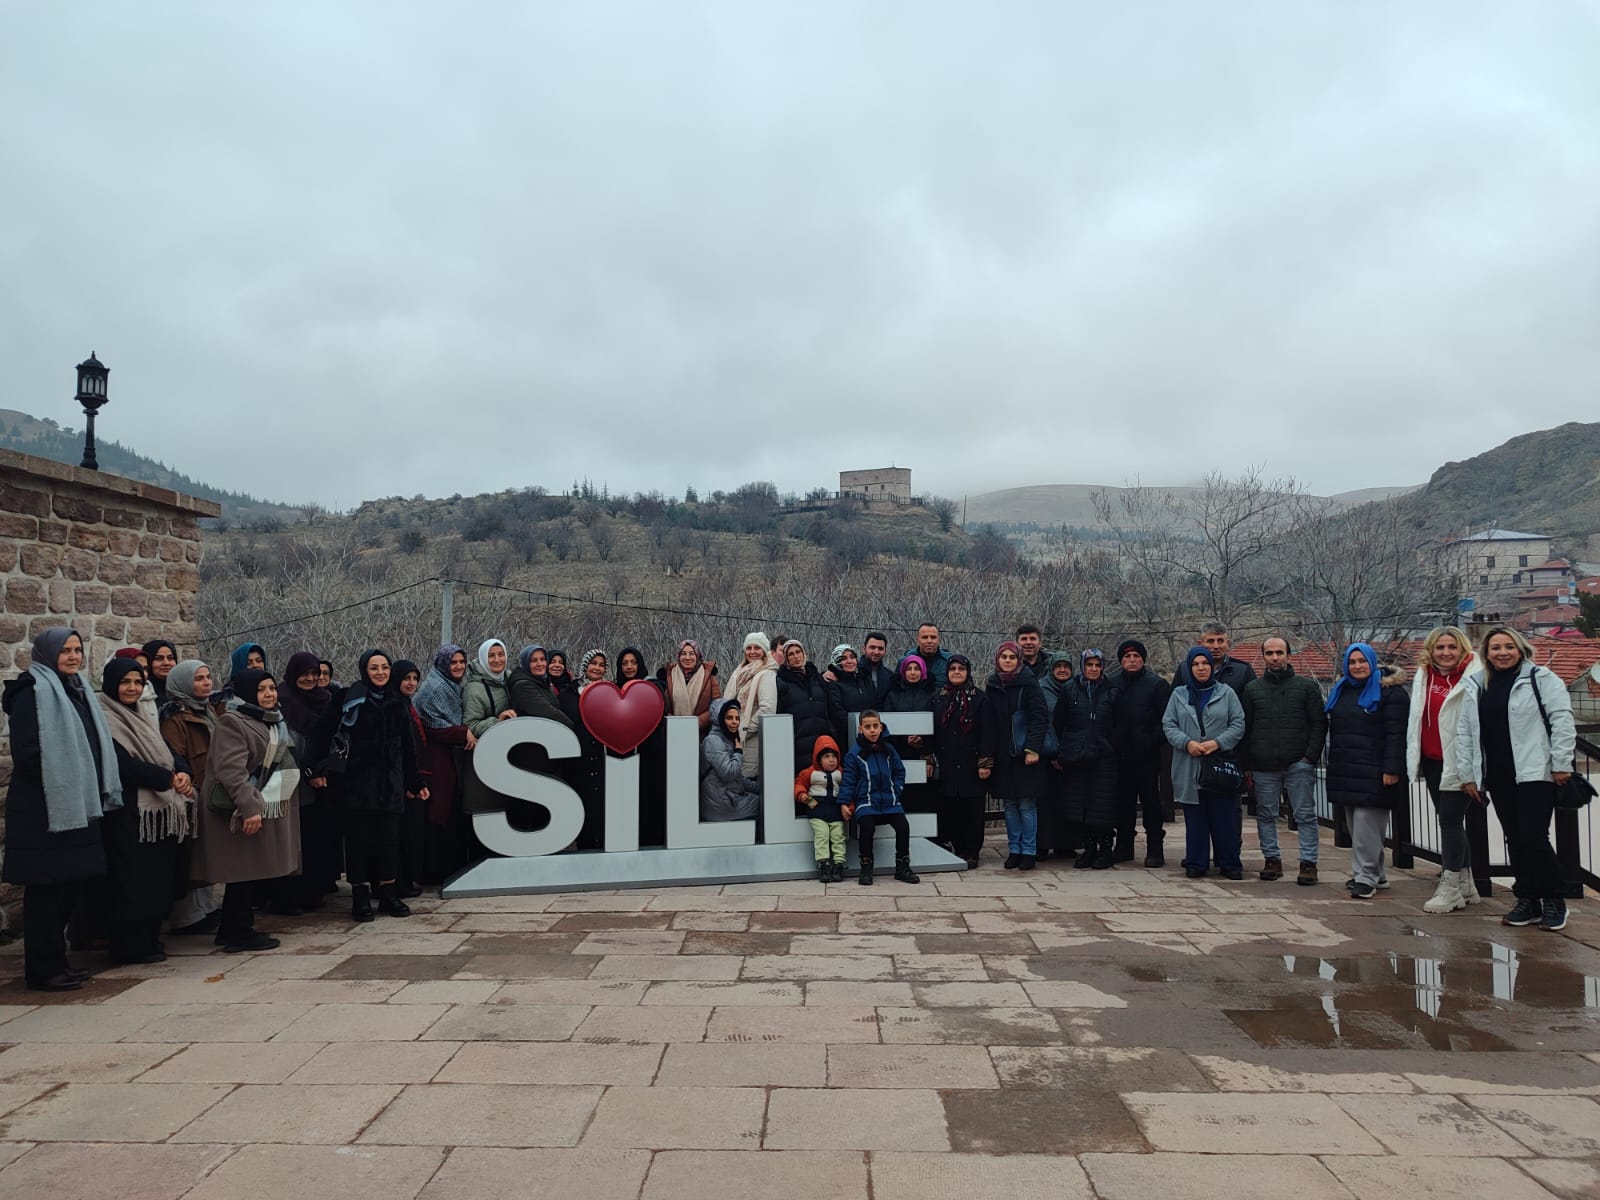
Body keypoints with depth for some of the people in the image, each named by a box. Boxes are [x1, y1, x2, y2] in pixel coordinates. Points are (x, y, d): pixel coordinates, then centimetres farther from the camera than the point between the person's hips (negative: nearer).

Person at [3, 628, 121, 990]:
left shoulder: (75, 690, 15)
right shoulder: (31, 692, -11)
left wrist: (98, 793, 9)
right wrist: (58, 781, -11)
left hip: (76, 806, 8)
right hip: (44, 809, -8)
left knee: (70, 883, 13)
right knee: (46, 889, -1)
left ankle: (56, 959, 23)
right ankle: (43, 970, 7)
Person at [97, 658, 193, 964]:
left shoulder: (141, 718, 17)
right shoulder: (104, 721, -10)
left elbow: (168, 752, 10)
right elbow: (124, 766, -19)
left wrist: (183, 774, -10)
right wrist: (169, 779, -18)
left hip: (160, 810, 8)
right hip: (128, 812, -8)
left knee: (158, 877, 11)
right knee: (133, 880, -2)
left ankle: (150, 938, 21)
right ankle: (131, 946, 7)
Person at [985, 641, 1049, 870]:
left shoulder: (1028, 684, -4)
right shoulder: (991, 686, 8)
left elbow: (1039, 719, -9)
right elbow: (988, 722, 10)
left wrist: (1033, 748, -17)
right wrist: (988, 753, 4)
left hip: (1025, 754, -4)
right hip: (1002, 754, 4)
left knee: (1027, 804, -2)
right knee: (1010, 804, 8)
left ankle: (1029, 851, 7)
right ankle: (1014, 850, 16)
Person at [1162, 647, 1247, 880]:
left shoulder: (1226, 693, 6)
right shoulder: (1178, 695, 10)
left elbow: (1238, 724, 3)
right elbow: (1168, 725, 6)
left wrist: (1218, 742, -11)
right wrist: (1187, 742, -11)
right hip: (1189, 767, 1)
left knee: (1225, 817, 0)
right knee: (1195, 817, 5)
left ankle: (1229, 863, 10)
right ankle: (1196, 863, 13)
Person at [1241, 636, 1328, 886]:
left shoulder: (1307, 686, 5)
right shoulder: (1252, 689, 10)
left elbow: (1319, 724, 2)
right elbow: (1245, 728, 10)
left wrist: (1311, 756, -8)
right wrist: (1247, 764, 5)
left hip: (1299, 764, -2)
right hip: (1264, 766, 2)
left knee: (1305, 815, 0)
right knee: (1266, 815, 7)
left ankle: (1308, 863, 6)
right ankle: (1272, 859, 17)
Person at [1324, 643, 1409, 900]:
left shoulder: (1389, 691, -5)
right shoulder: (1340, 690, 17)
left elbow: (1396, 734, -12)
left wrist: (1391, 768, -18)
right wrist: (1333, 764, 19)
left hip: (1373, 771, -7)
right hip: (1346, 770, 7)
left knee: (1366, 826, -10)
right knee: (1356, 826, 10)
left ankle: (1365, 877, -5)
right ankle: (1376, 874, 20)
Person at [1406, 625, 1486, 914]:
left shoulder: (1475, 677, -11)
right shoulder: (1423, 676, 9)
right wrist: (1413, 758, 17)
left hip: (1459, 762, -7)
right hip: (1431, 760, 7)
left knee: (1450, 821, -6)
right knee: (1450, 822, 14)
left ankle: (1450, 888, 2)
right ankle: (1465, 885, 25)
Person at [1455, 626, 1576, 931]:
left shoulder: (1540, 678, -1)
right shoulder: (1475, 687, 13)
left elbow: (1562, 720, -7)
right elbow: (1464, 732, 13)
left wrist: (1561, 764, -12)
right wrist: (1467, 774, 9)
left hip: (1535, 774, -5)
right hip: (1498, 777, 5)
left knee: (1534, 838, -8)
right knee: (1515, 841, 9)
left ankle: (1553, 902, 7)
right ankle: (1527, 901, 17)